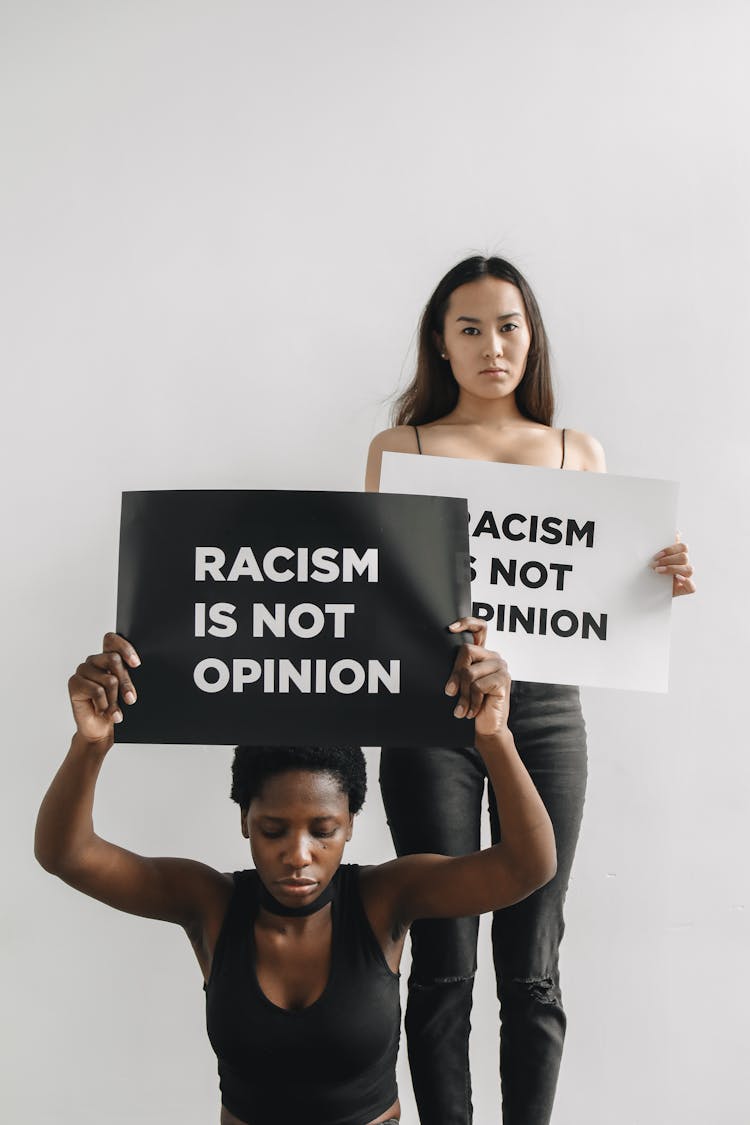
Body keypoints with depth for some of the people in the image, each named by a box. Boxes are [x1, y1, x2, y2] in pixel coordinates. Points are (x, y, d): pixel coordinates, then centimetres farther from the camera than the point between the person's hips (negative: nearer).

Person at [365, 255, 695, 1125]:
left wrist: (660, 583, -6)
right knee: (443, 962, 3)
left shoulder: (578, 453, 13)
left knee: (531, 966, 6)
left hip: (543, 710, 2)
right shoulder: (399, 447, 8)